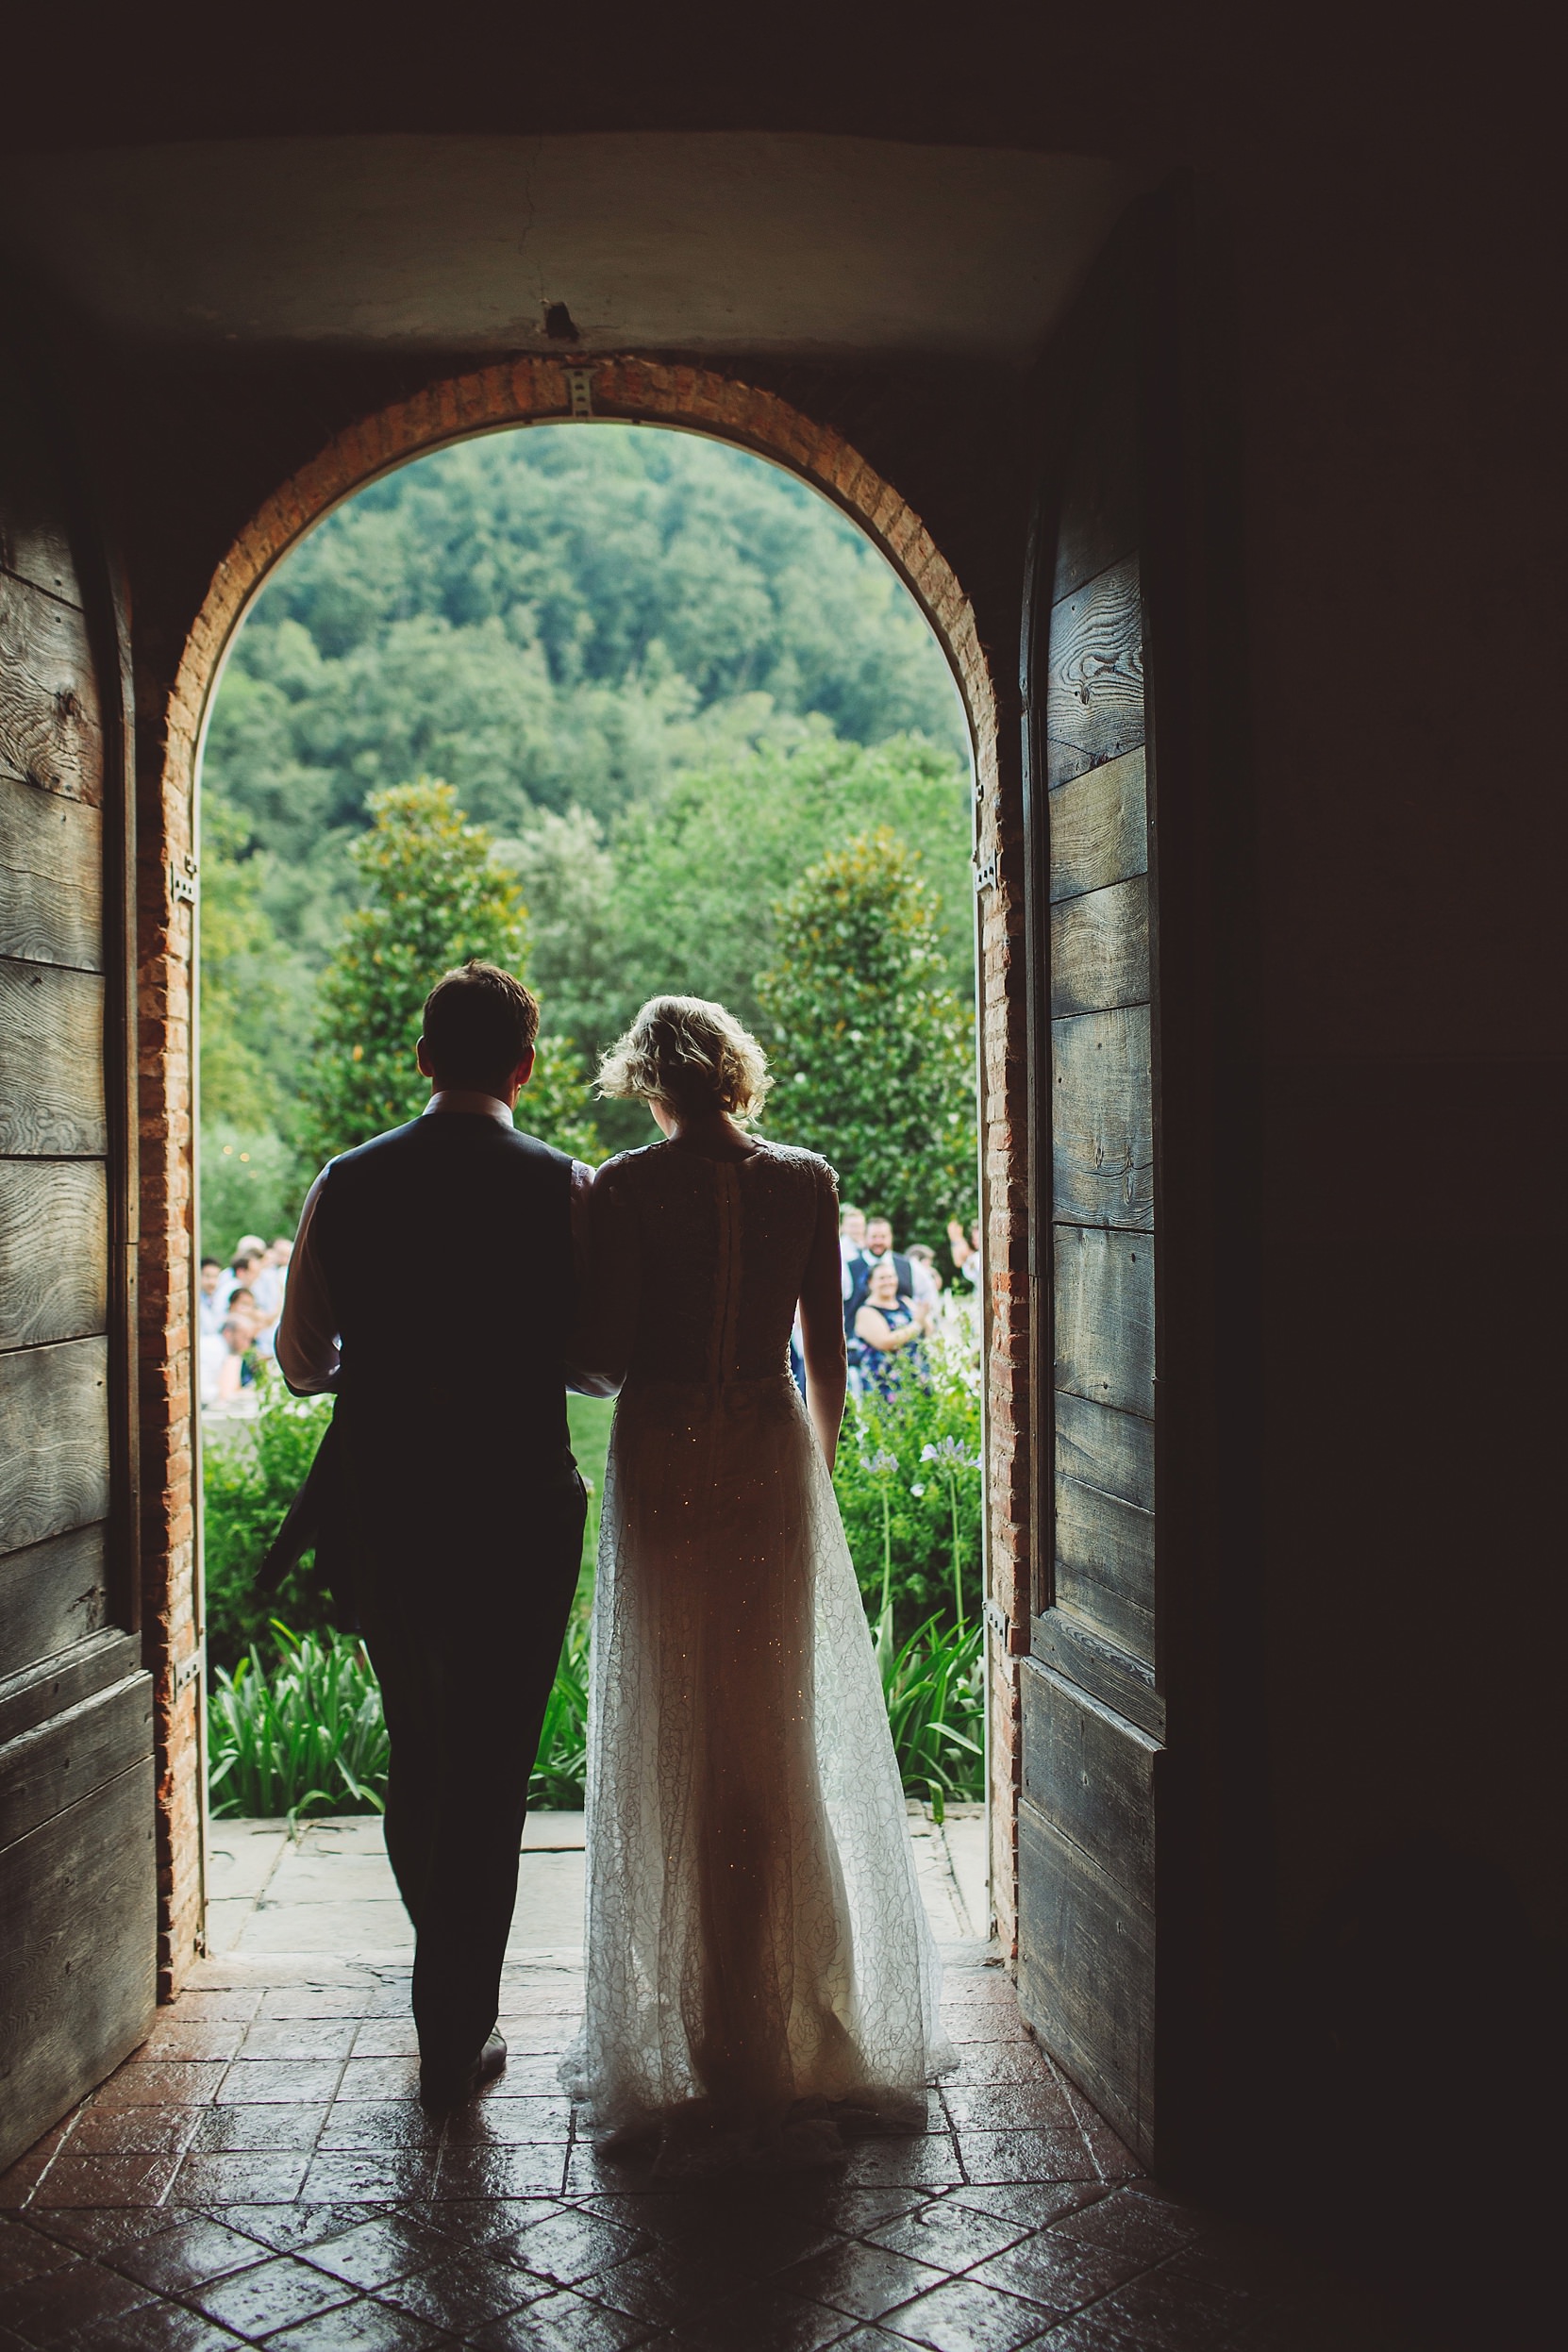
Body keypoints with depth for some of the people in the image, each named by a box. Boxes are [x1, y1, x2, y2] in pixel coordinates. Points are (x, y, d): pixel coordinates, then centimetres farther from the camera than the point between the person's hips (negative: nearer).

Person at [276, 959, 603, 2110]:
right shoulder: (567, 1189, -10)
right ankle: (459, 2034, 18)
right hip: (517, 1507, -3)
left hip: (379, 1505, 3)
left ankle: (449, 1986, 40)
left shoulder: (346, 1184, -2)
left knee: (417, 1747, 22)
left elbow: (301, 1360, 2)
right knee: (489, 1764, 9)